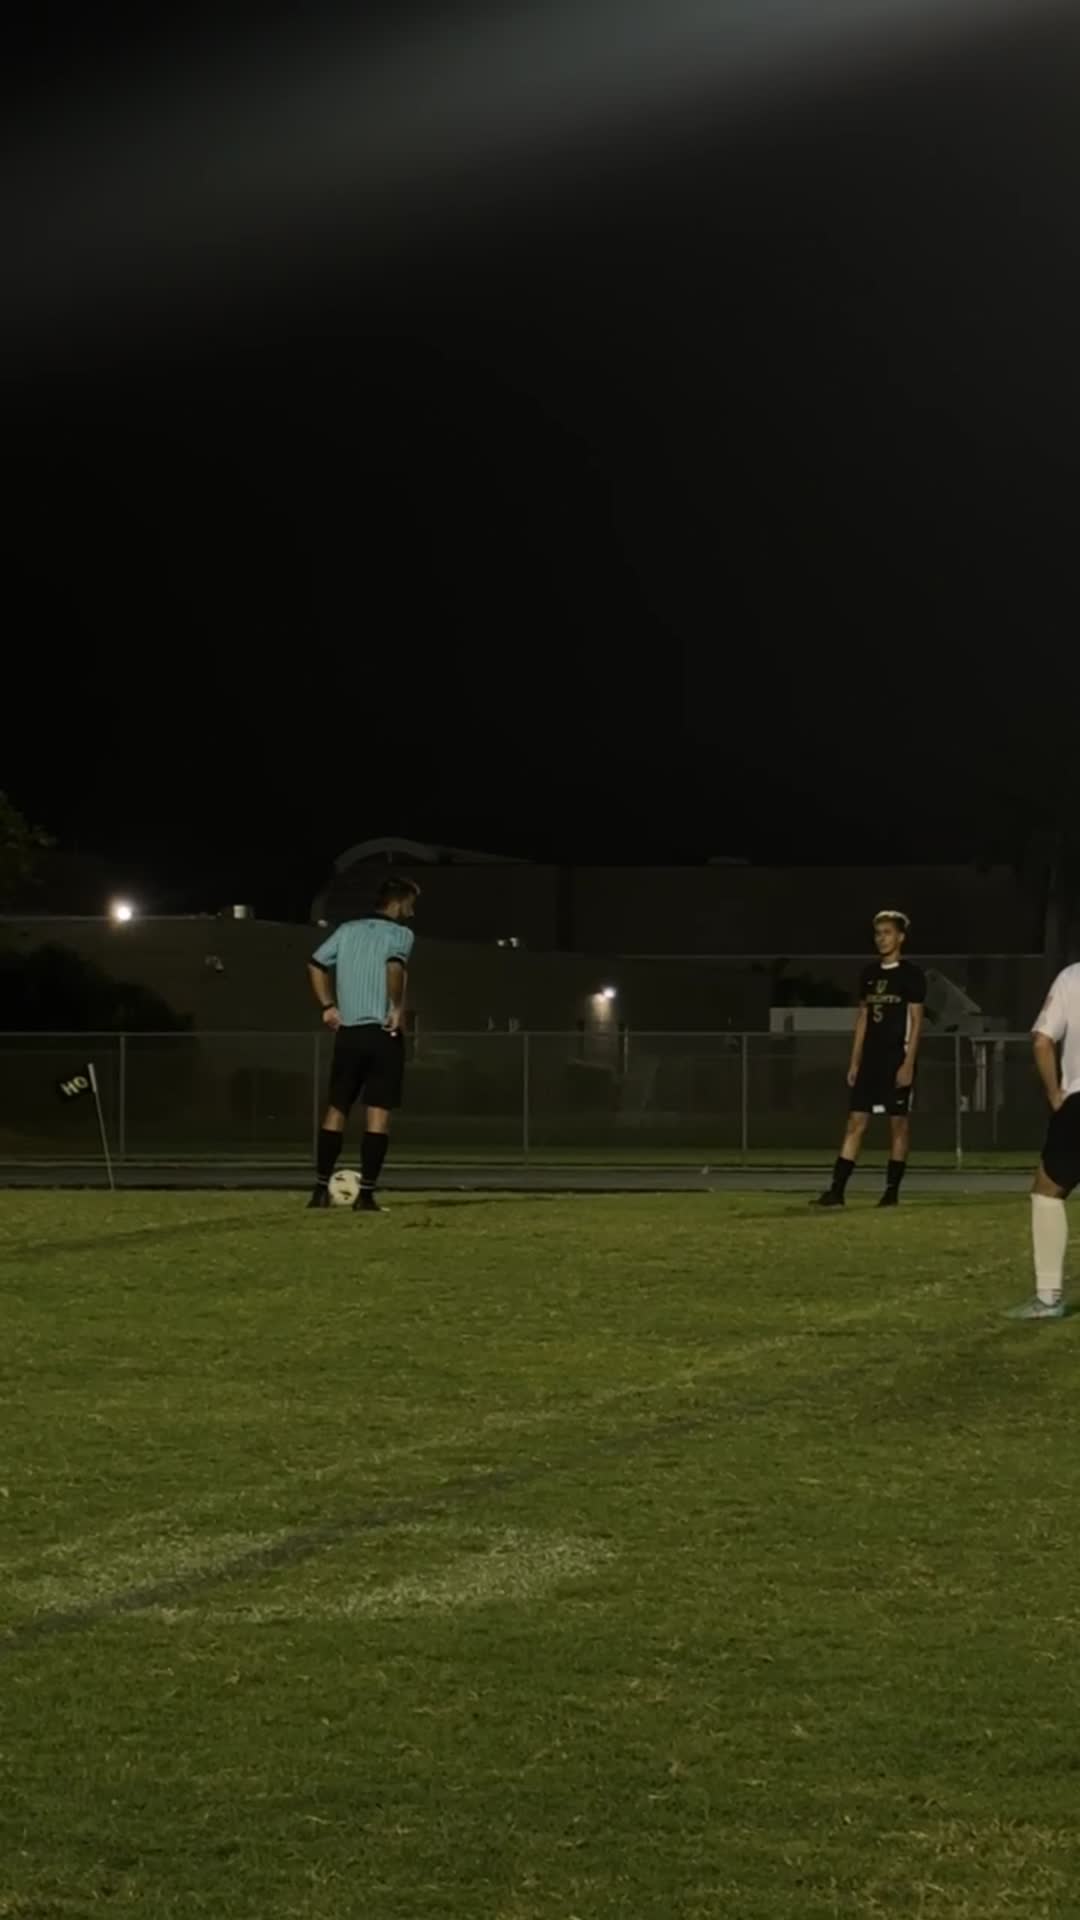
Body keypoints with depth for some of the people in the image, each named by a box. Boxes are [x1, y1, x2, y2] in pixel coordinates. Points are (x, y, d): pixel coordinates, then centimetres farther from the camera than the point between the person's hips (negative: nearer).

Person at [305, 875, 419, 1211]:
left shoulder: (348, 930, 12)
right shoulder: (400, 933, -4)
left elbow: (316, 964, 10)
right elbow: (395, 965, -25)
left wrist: (328, 1005, 14)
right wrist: (398, 1008, -15)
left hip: (348, 1032, 5)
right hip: (383, 1032, -5)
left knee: (336, 1108, 12)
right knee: (378, 1113, -3)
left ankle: (321, 1189, 9)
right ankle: (366, 1195, -8)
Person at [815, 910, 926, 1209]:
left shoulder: (911, 975, -5)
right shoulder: (869, 973, 12)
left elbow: (916, 1020, -8)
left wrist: (908, 1063, -15)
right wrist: (855, 1061, 11)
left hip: (897, 1059, -5)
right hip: (871, 1058, 5)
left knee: (899, 1122, 0)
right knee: (856, 1121, 0)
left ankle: (892, 1191, 7)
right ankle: (837, 1190, -4)